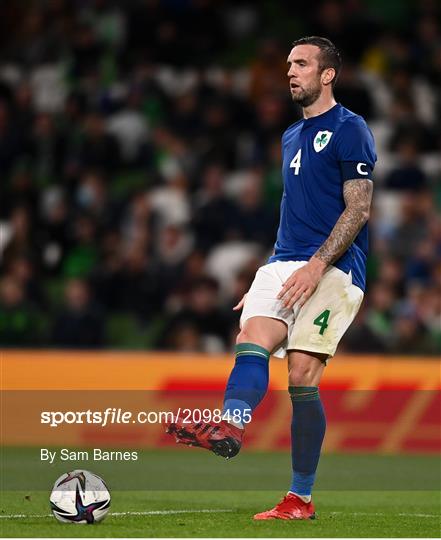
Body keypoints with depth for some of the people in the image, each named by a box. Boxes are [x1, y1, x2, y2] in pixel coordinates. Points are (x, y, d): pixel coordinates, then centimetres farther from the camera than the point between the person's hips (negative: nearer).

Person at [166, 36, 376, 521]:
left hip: (333, 269, -7)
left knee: (301, 375, -14)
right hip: (283, 263, 7)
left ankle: (300, 499, -10)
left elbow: (358, 208, -10)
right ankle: (230, 426, -47)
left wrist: (316, 266, -19)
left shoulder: (349, 129, -2)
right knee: (251, 340, -21)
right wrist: (268, 274, 23)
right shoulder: (291, 137, 23)